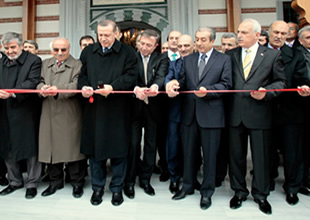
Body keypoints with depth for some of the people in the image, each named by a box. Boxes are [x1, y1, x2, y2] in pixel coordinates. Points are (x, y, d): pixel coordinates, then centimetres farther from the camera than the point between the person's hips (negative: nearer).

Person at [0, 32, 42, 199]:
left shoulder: (33, 61, -4)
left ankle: (32, 183, 18)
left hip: (26, 113, -6)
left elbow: (33, 82, -16)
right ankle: (15, 181, 32)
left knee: (30, 149, 2)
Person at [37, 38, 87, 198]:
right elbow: (39, 81, 10)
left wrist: (59, 90, -26)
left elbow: (76, 85, -11)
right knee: (51, 147, 9)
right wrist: (42, 88, -13)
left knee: (72, 147, 1)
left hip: (69, 114, -4)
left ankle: (77, 182, 17)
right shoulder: (45, 64, 19)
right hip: (49, 113, 5)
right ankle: (55, 181, 27)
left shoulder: (77, 65, 2)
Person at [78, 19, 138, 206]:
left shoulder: (127, 52, 2)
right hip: (93, 107, 3)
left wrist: (112, 87, -20)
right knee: (94, 148, 9)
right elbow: (82, 74, 15)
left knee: (118, 149, 5)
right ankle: (98, 187, 27)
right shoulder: (88, 52, 13)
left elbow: (131, 76, -7)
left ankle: (117, 188, 24)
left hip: (118, 109, -3)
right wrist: (84, 87, -7)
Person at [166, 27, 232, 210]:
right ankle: (188, 186, 33)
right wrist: (175, 83, -15)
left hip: (211, 114, -3)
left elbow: (226, 84, -4)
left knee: (209, 155, 7)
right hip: (189, 113, 4)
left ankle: (207, 192, 25)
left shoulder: (224, 59, 4)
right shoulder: (188, 60, 15)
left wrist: (207, 90, -19)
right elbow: (184, 81, 8)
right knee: (188, 152, 14)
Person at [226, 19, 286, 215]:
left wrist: (266, 92, -14)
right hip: (235, 113, 2)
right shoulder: (231, 55, 8)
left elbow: (281, 81, 4)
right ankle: (239, 191, 31)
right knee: (236, 155, 12)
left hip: (260, 114, -2)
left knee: (261, 156, 8)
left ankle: (260, 194, 29)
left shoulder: (272, 55, 4)